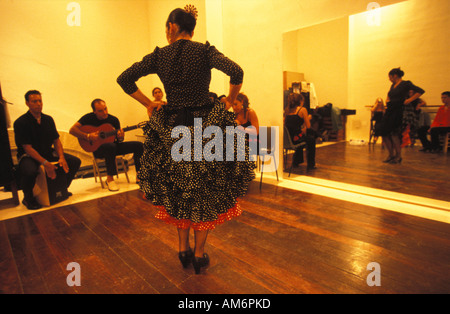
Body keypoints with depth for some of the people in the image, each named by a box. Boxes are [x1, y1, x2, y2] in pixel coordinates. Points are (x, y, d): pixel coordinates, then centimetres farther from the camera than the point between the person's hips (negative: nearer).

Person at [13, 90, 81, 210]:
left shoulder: (48, 119, 5)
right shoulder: (20, 123, -12)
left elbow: (56, 140, 6)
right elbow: (27, 148, -18)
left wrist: (61, 157, -12)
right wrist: (45, 163, -29)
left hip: (48, 152, 6)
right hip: (28, 155, -5)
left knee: (75, 161, -11)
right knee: (30, 170, -39)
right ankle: (28, 197, -6)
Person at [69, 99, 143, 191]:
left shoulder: (114, 119, 2)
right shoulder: (89, 118, -5)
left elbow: (118, 139, 6)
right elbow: (72, 130, -12)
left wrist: (120, 137, -18)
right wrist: (88, 136, -25)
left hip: (113, 146, 4)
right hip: (97, 148, -4)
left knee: (138, 145, -13)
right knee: (110, 146, -41)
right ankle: (110, 179, -29)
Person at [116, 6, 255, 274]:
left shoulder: (159, 56, 4)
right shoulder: (205, 51, -3)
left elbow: (124, 79, 4)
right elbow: (236, 72, -18)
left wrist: (149, 104, 7)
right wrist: (229, 101, -4)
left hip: (171, 129, 3)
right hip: (206, 128, -2)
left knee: (177, 191, 18)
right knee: (206, 192, 11)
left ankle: (183, 249, 29)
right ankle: (199, 254, 21)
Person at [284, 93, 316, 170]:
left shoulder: (287, 109, 13)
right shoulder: (302, 109, -4)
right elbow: (308, 126, -3)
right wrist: (308, 118, 17)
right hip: (295, 139, -6)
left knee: (303, 137, 37)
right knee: (311, 139, 24)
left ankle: (296, 161, 43)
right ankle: (310, 165, 30)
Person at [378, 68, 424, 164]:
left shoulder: (405, 84, -5)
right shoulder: (393, 85, 17)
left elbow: (420, 91, -13)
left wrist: (409, 100, -16)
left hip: (398, 111, -7)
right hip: (389, 111, 8)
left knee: (394, 133, -11)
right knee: (384, 132, 1)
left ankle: (398, 156, 3)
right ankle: (391, 154, 14)